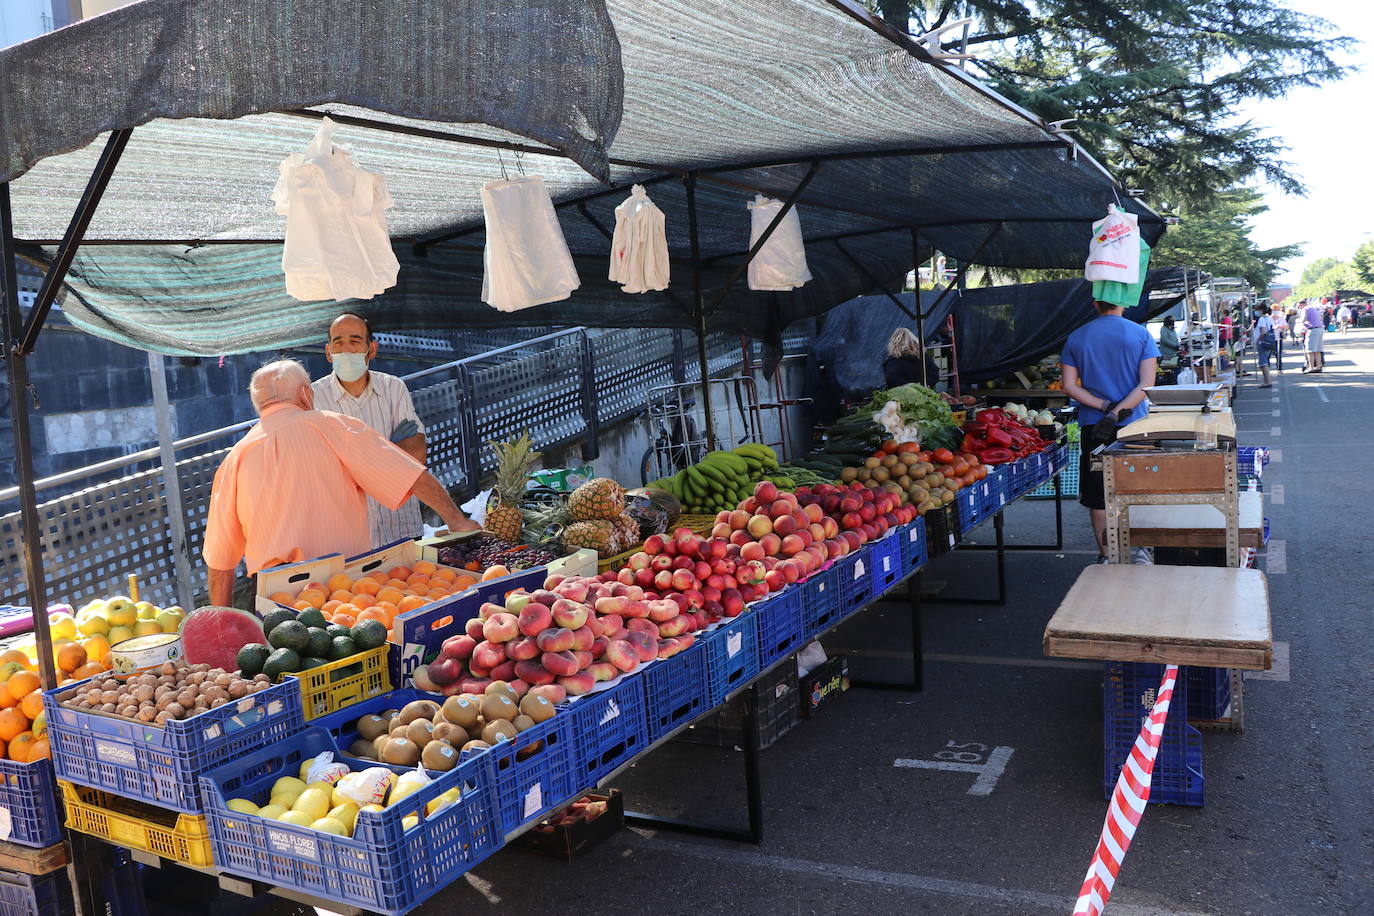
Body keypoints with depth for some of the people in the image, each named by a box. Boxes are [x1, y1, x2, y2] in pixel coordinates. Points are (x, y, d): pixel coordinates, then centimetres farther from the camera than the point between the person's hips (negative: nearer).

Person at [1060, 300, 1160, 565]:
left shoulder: (1076, 338, 3)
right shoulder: (1141, 334, -1)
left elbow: (1069, 386, -3)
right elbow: (1147, 384, -10)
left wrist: (1105, 407, -9)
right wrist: (1117, 413, -16)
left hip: (1093, 425, 1)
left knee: (1098, 496, 8)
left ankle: (1105, 556, 13)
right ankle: (1141, 548, 10)